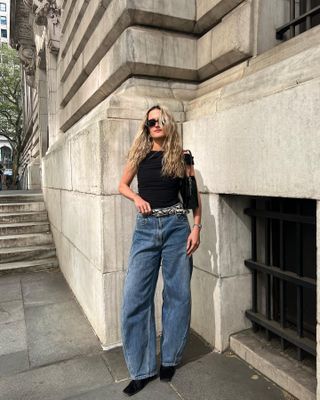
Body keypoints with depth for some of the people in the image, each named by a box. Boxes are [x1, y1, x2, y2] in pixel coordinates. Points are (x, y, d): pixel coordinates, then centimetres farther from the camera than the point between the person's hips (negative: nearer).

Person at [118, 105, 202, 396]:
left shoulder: (182, 157, 4)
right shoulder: (139, 155, 8)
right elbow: (122, 185, 17)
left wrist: (197, 228, -3)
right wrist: (137, 198, -3)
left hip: (176, 227, -1)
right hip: (146, 228, 1)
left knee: (177, 293, 7)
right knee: (135, 297, 0)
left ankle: (170, 359, 28)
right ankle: (142, 369, 17)